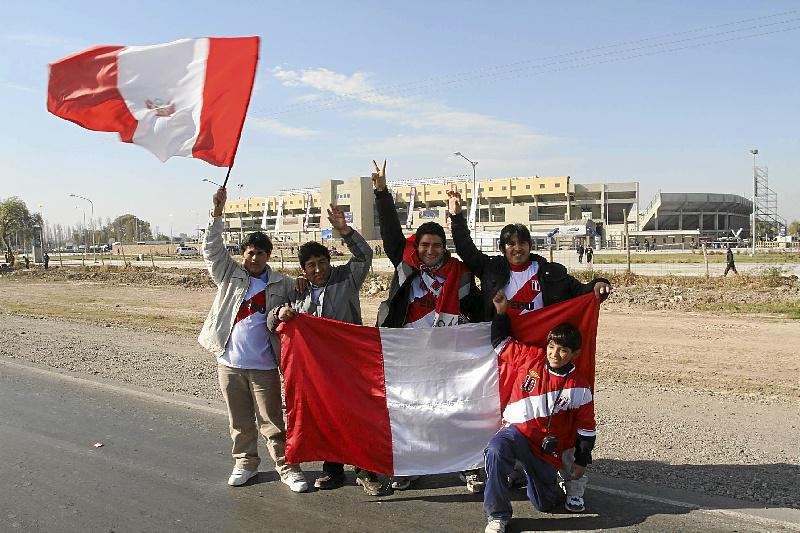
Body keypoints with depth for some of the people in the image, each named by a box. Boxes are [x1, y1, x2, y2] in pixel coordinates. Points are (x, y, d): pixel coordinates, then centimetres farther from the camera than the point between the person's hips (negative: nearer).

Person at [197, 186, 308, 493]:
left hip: (263, 366, -1)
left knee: (272, 420, 3)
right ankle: (245, 462, 30)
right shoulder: (230, 276, 4)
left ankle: (286, 467, 13)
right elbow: (212, 249, -3)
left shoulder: (282, 285, 3)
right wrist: (217, 213, -13)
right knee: (239, 419, 14)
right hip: (230, 363, 2)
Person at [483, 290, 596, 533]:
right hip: (516, 431, 0)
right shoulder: (530, 357, -6)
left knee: (544, 503, 7)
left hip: (548, 447, 1)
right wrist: (501, 312, -5)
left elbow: (586, 427, 2)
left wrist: (581, 462, 5)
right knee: (496, 450, -36)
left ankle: (570, 480, 43)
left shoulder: (579, 387, -7)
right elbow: (501, 341, 5)